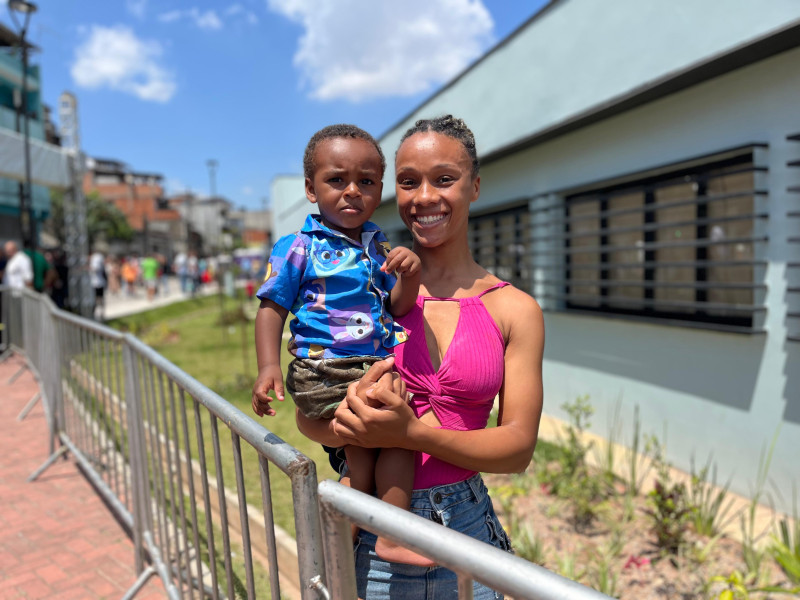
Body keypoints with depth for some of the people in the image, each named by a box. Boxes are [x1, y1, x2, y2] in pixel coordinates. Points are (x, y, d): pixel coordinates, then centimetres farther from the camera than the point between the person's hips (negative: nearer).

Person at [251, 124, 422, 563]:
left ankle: (391, 537, 6)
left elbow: (398, 306, 9)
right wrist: (269, 367, -13)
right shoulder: (297, 248, -1)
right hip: (323, 366, -5)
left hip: (379, 367, 5)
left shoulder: (378, 247, 13)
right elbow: (272, 309, -1)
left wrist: (410, 275, -13)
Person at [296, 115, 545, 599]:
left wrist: (412, 432, -22)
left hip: (466, 528, 1)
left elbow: (519, 446, -6)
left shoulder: (515, 309, -4)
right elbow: (308, 416, -1)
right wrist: (348, 421, -25)